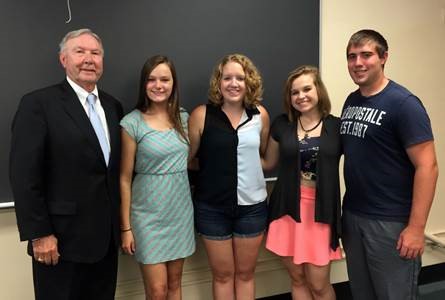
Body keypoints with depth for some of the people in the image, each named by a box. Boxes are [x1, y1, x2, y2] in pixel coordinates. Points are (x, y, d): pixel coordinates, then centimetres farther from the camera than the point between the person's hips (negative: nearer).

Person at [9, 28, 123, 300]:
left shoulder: (113, 106, 9)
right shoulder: (39, 103, -10)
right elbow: (24, 175, -13)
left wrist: (120, 224, 10)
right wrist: (39, 234, -14)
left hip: (106, 236, 6)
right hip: (62, 239, -5)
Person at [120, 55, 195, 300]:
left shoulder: (183, 117, 3)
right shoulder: (132, 122, -10)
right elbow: (125, 178, -7)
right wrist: (126, 227, -6)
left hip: (181, 210, 4)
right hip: (149, 214, -4)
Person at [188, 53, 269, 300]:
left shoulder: (260, 115, -2)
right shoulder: (201, 115, -10)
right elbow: (187, 157, -4)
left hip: (252, 205, 2)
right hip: (212, 207, -2)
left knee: (245, 273, 17)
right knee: (222, 274, 14)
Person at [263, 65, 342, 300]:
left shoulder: (336, 126, -1)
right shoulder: (281, 124, 3)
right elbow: (268, 163, 13)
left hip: (321, 212, -1)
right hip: (289, 211, 2)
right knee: (297, 280, 13)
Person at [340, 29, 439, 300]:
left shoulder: (403, 103, -13)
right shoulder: (351, 101, 8)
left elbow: (427, 166, -16)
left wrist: (416, 228, -19)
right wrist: (348, 210, 10)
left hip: (391, 221, -6)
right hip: (352, 215, 6)